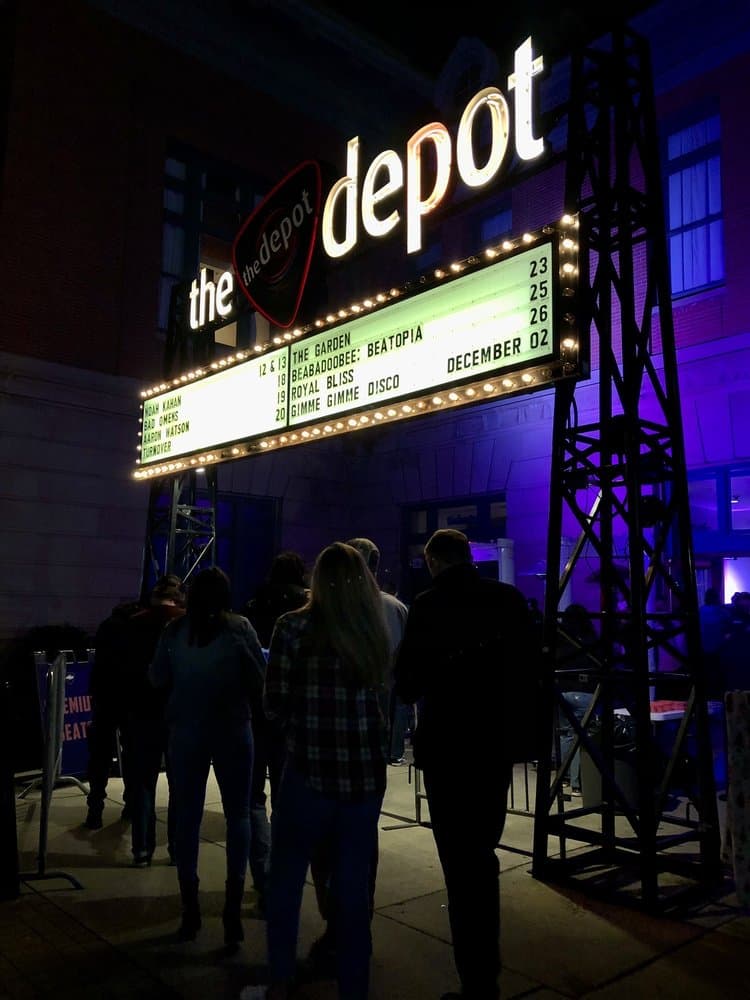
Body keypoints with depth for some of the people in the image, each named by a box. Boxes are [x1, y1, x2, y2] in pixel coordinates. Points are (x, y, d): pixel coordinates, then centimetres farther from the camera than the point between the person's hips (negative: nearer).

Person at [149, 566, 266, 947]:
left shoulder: (175, 630, 0)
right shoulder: (239, 627, -5)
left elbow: (157, 679, 7)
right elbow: (260, 677, -3)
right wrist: (254, 708, 16)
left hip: (185, 731, 2)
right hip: (233, 730, -1)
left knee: (187, 818, 11)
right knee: (238, 815, 8)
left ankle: (190, 909, 16)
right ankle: (233, 908, 3)